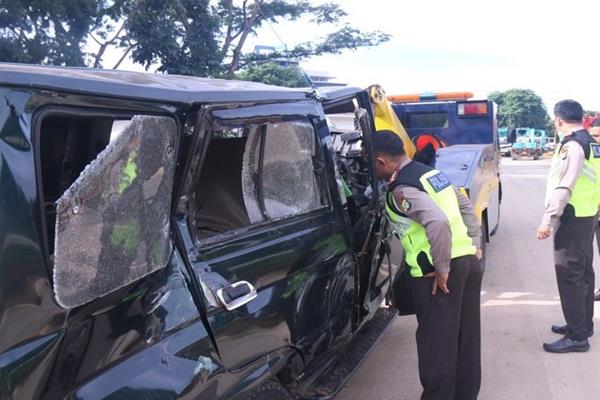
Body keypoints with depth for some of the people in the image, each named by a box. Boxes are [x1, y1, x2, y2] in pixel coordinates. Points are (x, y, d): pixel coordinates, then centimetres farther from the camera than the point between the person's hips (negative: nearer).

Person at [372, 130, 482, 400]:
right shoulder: (431, 172, 12)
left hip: (437, 273, -9)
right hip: (468, 261, 9)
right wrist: (473, 244, 19)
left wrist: (441, 269, -22)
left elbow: (438, 222, -31)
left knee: (436, 343, 4)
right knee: (466, 339, 18)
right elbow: (466, 207, 19)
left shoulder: (402, 190, -17)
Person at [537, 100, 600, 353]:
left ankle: (577, 336, -2)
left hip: (573, 218, -10)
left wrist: (548, 220, -22)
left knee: (569, 275, -6)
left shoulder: (571, 145, -17)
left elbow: (563, 188, -23)